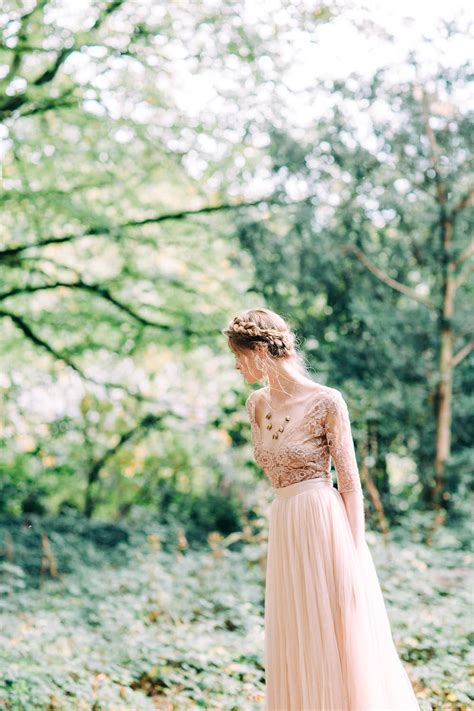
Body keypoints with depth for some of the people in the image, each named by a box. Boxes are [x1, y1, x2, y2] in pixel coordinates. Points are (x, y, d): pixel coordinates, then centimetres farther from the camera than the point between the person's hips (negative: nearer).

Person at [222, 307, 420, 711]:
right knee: (299, 651, 12)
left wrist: (355, 557, -13)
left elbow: (351, 485, -9)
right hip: (283, 530, 7)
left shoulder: (326, 402, -10)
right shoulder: (257, 404, 9)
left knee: (340, 643, 0)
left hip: (325, 526, -7)